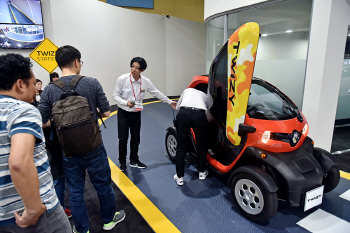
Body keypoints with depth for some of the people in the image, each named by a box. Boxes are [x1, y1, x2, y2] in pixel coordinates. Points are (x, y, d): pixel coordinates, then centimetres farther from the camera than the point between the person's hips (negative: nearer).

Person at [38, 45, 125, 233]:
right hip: (93, 147, -2)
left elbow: (42, 122, -5)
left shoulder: (49, 90, -6)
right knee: (103, 185, 18)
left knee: (75, 191, 17)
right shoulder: (91, 83, -12)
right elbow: (106, 113, -7)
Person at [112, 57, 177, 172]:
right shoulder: (122, 79, -15)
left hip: (136, 113, 3)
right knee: (123, 139, 0)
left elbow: (157, 93, 6)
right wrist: (126, 103, -27)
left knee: (136, 138, 10)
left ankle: (134, 161, 28)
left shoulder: (145, 81, -7)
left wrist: (170, 102, 10)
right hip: (123, 113, -3)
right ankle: (122, 162, 20)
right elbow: (115, 95, -9)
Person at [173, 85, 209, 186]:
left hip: (183, 114, 0)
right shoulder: (206, 96, 32)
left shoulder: (187, 90, 35)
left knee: (181, 148, 11)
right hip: (199, 115, 0)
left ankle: (179, 177, 16)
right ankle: (202, 172, 36)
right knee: (201, 146, 21)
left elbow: (178, 107, 39)